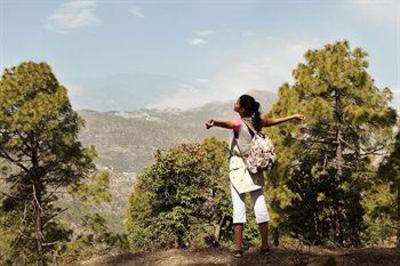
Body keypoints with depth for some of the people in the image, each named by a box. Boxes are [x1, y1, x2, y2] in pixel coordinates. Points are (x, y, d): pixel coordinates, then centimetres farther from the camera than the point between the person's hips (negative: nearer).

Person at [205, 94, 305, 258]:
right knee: (260, 204, 7)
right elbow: (276, 121, 20)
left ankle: (238, 248, -7)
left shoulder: (240, 124, -12)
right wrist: (293, 116, 37)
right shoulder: (258, 122, 4)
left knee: (239, 205, -5)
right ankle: (265, 246, 12)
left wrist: (214, 123, -56)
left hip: (238, 168, -5)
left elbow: (226, 124, -35)